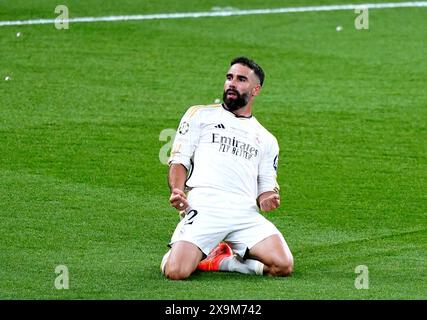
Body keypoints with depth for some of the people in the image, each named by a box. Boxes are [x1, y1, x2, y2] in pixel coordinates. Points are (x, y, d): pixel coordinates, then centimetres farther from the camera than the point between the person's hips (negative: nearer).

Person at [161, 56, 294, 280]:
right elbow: (179, 161, 11)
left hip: (245, 212, 3)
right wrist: (177, 192, -10)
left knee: (283, 266, -23)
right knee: (176, 272, -27)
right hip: (204, 208, -3)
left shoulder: (266, 140, 26)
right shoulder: (200, 115, 18)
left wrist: (267, 199, -2)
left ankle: (218, 259, 2)